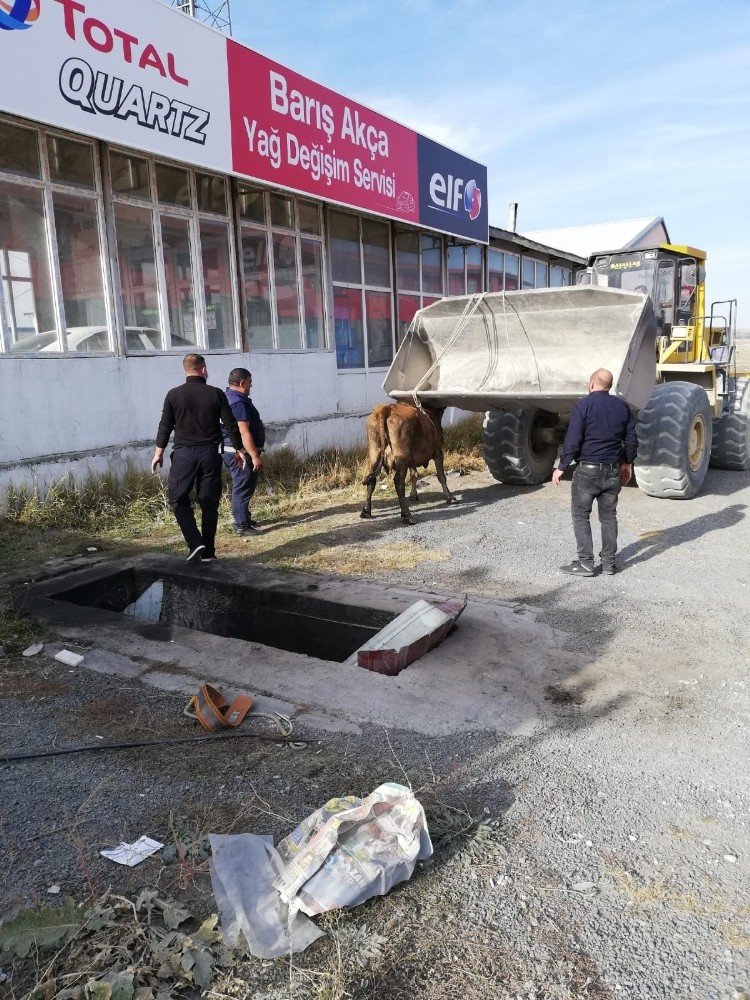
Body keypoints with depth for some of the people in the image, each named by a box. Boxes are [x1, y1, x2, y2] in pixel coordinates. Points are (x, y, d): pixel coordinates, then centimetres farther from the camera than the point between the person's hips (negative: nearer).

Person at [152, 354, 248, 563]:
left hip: (184, 454, -1)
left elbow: (165, 426, 1)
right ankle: (208, 552, 13)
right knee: (209, 502, 8)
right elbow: (231, 425, 1)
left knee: (177, 499, 9)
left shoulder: (174, 395, -2)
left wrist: (158, 453, 12)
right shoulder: (216, 393, -1)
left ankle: (195, 544, -5)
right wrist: (239, 450, 13)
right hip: (210, 453, 2)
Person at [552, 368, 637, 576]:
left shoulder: (583, 405, -10)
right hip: (613, 471, 5)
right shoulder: (622, 406, 8)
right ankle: (609, 563, 18)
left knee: (581, 516, 5)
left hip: (588, 470, -5)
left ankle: (586, 563, 3)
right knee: (609, 516, 13)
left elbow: (572, 441, -15)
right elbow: (631, 440, 13)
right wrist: (627, 463, 26)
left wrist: (562, 468, -8)